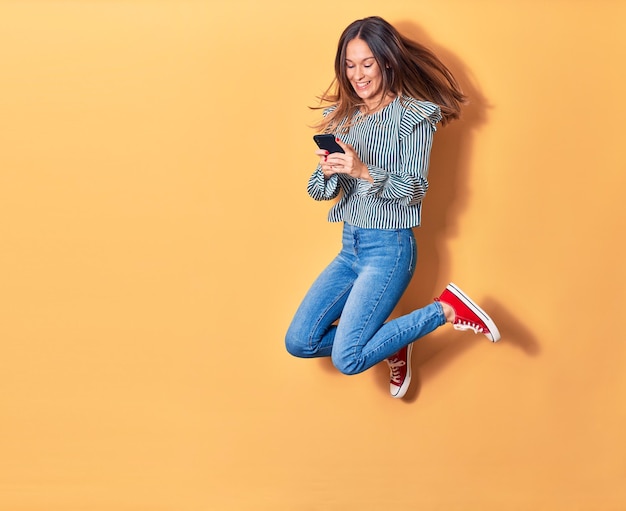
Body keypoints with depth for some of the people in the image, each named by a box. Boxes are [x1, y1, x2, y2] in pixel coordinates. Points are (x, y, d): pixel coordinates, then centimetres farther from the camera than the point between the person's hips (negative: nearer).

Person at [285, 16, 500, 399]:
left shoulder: (414, 115, -8)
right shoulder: (341, 116, 8)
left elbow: (415, 190, -13)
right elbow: (318, 191, 6)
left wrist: (364, 171, -28)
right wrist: (328, 172, -18)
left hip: (390, 248, -6)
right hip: (350, 246, 7)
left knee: (347, 360, -15)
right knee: (299, 342, -1)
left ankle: (448, 310, 0)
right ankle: (391, 342, 17)